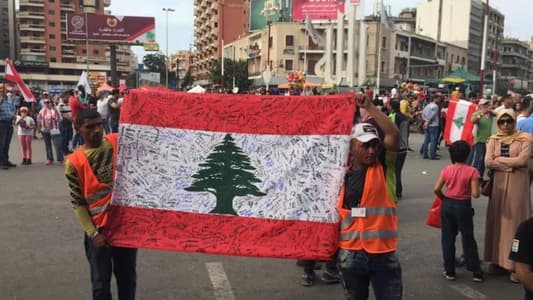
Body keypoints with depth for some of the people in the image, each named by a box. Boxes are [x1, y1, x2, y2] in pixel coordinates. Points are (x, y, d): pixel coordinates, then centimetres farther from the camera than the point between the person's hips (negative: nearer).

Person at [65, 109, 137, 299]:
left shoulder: (118, 142, -1)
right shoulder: (74, 162, -9)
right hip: (99, 228, -2)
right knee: (101, 282, 10)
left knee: (128, 277, 16)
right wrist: (93, 233, -11)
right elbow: (77, 203, -7)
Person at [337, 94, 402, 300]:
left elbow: (393, 134, -17)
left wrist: (369, 107, -16)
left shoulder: (383, 167, -3)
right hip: (351, 253, 2)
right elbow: (336, 211, 13)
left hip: (383, 253, -2)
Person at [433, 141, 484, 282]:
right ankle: (476, 272, 16)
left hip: (447, 204, 2)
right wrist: (479, 190, 5)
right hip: (463, 206, -2)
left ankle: (449, 271, 16)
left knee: (447, 238, 11)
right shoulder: (472, 171, -12)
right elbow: (475, 194, -18)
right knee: (468, 239, 10)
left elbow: (436, 189, -7)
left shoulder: (446, 170, -4)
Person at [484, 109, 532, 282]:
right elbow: (488, 162, -6)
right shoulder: (493, 140, 6)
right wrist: (511, 164, -10)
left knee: (515, 220, -1)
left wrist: (499, 159, -8)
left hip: (517, 184, -3)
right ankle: (496, 259, 17)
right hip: (498, 183, 3)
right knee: (497, 219, 6)